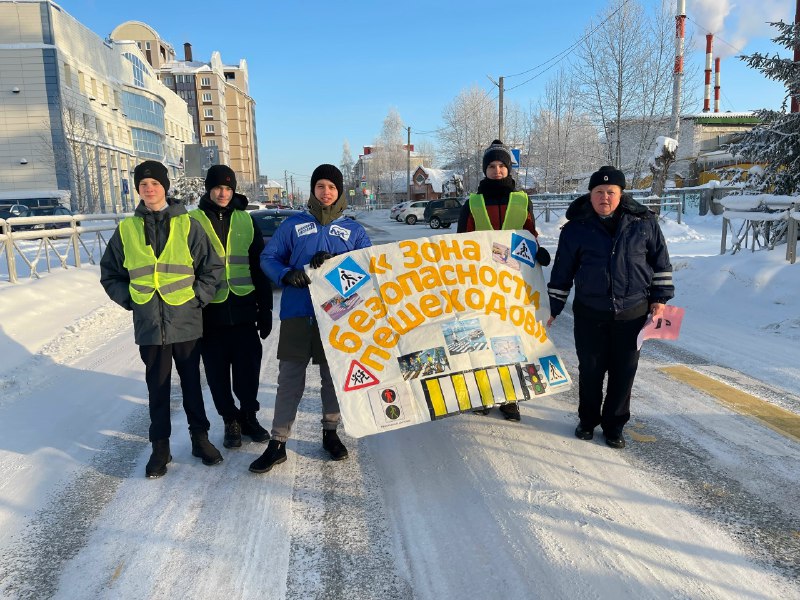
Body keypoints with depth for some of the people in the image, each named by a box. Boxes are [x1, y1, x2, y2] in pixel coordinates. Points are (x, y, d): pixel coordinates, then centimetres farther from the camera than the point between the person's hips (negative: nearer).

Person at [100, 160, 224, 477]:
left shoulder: (187, 225, 0)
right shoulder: (127, 229, 4)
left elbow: (213, 266, 1)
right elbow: (110, 274, 12)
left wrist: (197, 297, -6)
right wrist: (130, 299, 1)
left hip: (186, 322, -1)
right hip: (149, 324, 1)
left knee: (192, 383, 11)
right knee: (158, 388, 9)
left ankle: (200, 437, 26)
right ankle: (160, 446, 22)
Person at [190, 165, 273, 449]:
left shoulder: (246, 221, 8)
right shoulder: (193, 221, 1)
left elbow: (260, 267, 9)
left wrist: (265, 309, 6)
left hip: (243, 310, 1)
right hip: (210, 311, -1)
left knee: (248, 368, 7)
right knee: (218, 373, 7)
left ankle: (249, 416, 26)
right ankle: (230, 420, 24)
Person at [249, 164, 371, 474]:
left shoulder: (353, 230, 10)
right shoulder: (294, 224, 7)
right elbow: (268, 257, 7)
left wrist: (335, 260, -15)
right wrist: (285, 275, -14)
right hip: (297, 313, -1)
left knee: (334, 376, 11)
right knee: (289, 378, 1)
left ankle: (330, 432, 29)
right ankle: (277, 443, 10)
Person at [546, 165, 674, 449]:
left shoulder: (643, 222, 0)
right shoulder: (576, 228, -2)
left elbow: (660, 261, 10)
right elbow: (562, 272, 4)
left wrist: (659, 298, 6)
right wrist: (552, 307, 5)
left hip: (632, 313, 1)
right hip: (590, 313, 0)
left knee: (624, 371, 7)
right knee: (590, 369, 8)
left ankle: (614, 425, 24)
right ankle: (588, 420, 29)